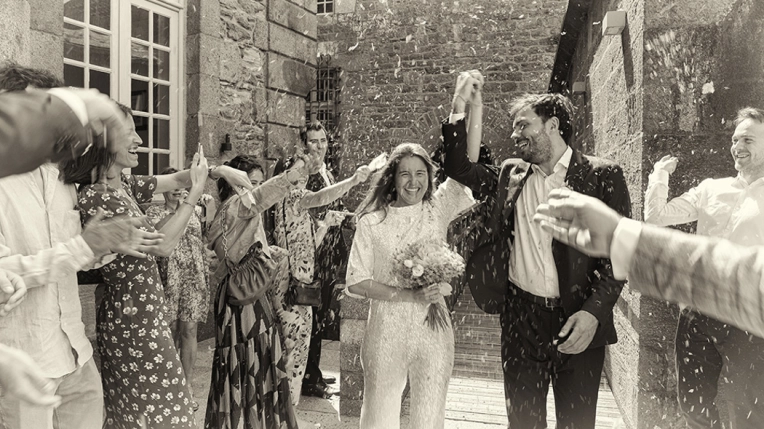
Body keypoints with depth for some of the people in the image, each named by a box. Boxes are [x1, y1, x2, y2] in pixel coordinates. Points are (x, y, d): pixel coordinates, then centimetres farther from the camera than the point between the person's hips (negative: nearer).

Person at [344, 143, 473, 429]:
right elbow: (355, 283, -6)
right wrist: (410, 295, -14)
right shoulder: (372, 222, -3)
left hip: (434, 330, 1)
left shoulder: (439, 209, 2)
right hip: (386, 332, -1)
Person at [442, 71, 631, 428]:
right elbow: (458, 167, 14)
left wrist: (594, 312, -17)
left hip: (577, 323, -3)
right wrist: (459, 108, 4)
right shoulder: (510, 175, 10)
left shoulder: (601, 175, -3)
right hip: (521, 320, 3)